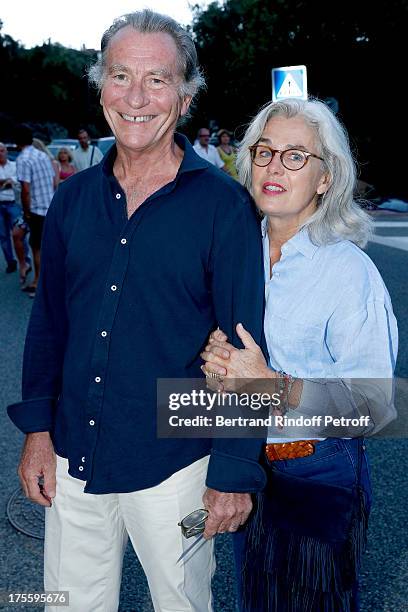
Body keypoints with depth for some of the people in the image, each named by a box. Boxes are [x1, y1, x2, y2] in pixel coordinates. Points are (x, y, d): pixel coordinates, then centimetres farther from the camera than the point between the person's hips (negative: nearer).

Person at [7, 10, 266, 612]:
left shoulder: (224, 205, -12)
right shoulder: (72, 198, 2)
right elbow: (47, 319, 9)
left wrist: (235, 473, -10)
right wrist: (37, 427, 5)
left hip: (172, 468, -4)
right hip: (71, 459, 4)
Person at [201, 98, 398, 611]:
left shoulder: (350, 271, -19)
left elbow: (373, 404, -22)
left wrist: (274, 385, -31)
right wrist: (215, 354, -12)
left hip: (319, 475, -5)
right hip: (242, 465, 6)